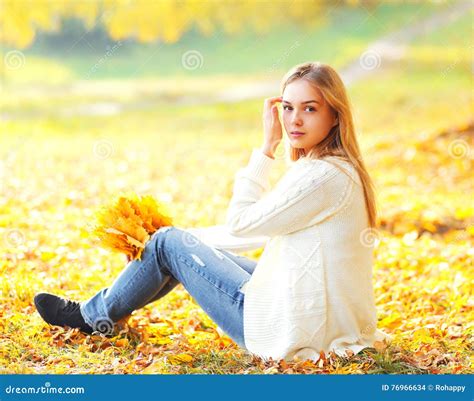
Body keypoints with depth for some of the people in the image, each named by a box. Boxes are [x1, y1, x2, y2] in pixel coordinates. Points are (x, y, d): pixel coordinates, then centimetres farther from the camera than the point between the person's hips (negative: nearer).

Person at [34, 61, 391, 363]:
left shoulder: (326, 177, -22)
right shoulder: (336, 168, 8)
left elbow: (240, 223, -16)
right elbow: (259, 233, 16)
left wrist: (266, 148, -11)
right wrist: (187, 238, 16)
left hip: (293, 332, -9)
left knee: (168, 243, 3)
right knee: (185, 242, 21)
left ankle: (95, 316, 25)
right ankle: (106, 308, 36)